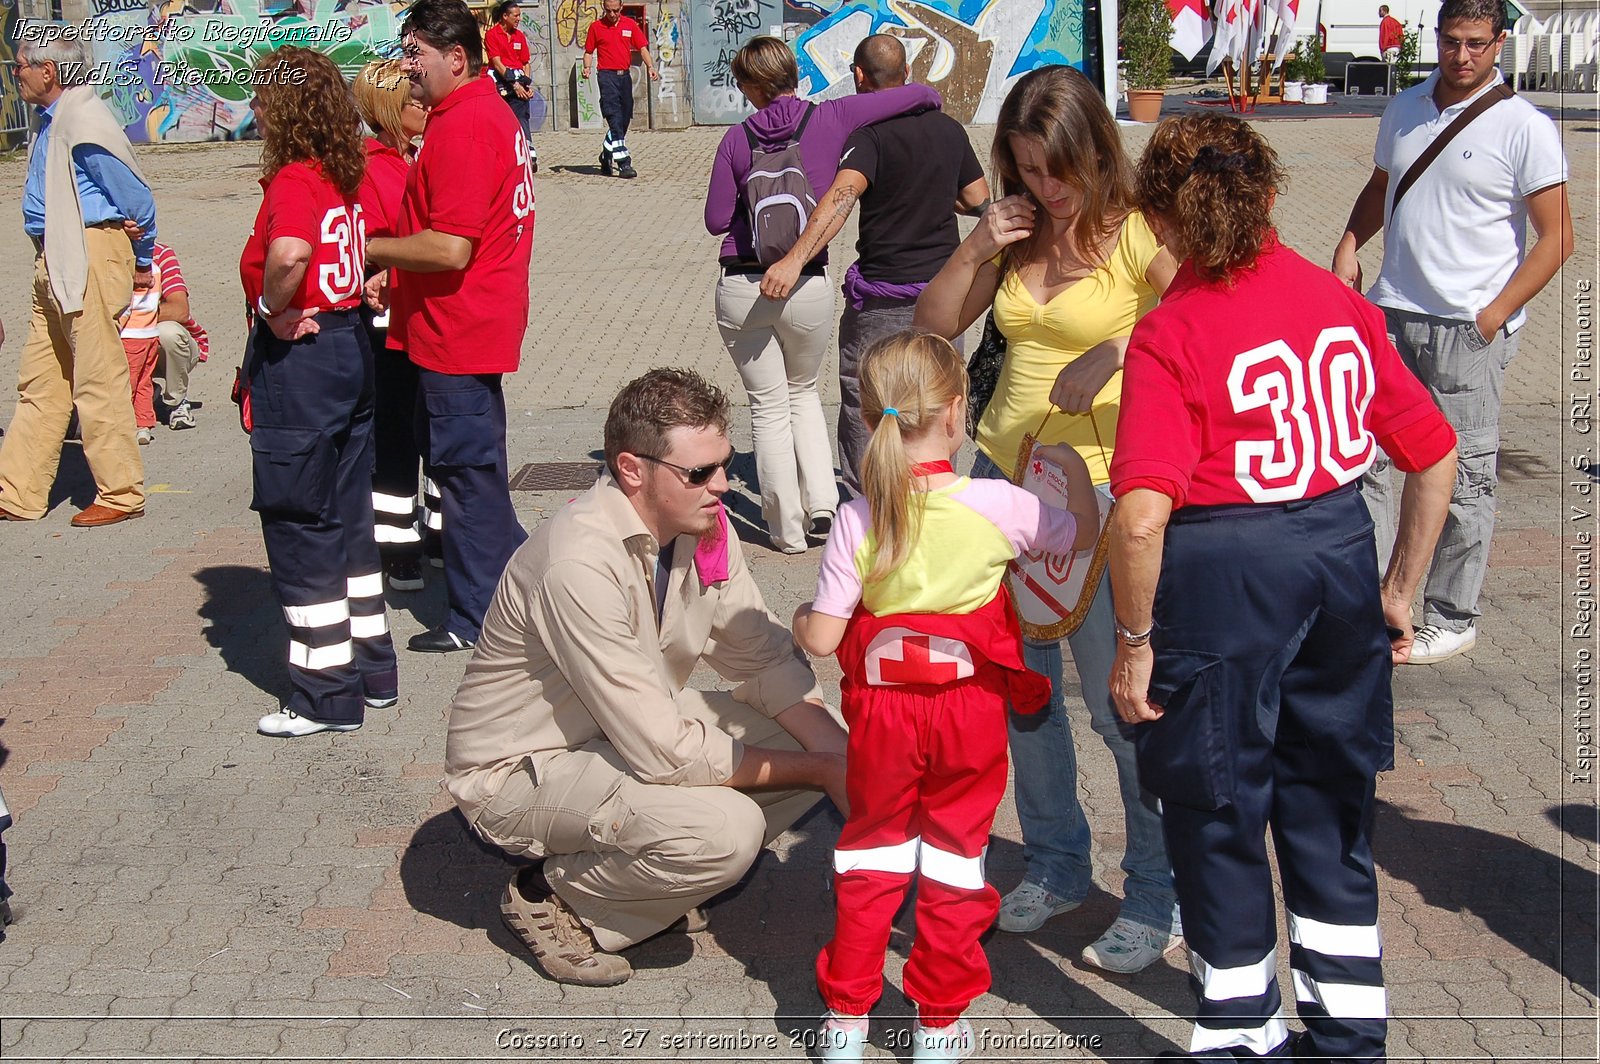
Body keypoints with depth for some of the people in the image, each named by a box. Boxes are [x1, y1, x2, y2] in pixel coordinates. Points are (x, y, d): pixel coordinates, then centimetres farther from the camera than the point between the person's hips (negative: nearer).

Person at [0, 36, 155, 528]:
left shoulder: (83, 122, -15)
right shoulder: (52, 120, 16)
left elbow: (136, 198, -12)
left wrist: (141, 261, 1)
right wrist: (137, 259, 19)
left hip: (91, 256, -10)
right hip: (55, 262, 10)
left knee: (98, 379, -4)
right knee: (40, 380, 13)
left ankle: (121, 495, 5)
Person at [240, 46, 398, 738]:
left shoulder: (294, 180, -17)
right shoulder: (347, 176, 8)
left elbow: (289, 254, -37)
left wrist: (271, 310, -20)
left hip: (298, 361, -9)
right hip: (350, 349, 9)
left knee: (296, 526, 1)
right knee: (347, 519, 18)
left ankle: (326, 696, 8)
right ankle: (373, 670, 27)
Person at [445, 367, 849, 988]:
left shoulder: (704, 525, -7)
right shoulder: (580, 564, -32)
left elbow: (766, 660, 0)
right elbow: (666, 752, -31)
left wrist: (843, 755, -17)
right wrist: (818, 771, -22)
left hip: (639, 728, 8)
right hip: (521, 769, -8)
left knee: (817, 739, -6)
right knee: (726, 829, -31)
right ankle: (553, 896, -4)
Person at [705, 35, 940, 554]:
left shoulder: (738, 139, -3)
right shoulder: (830, 119, -3)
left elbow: (716, 220, 2)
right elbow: (921, 94, 0)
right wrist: (927, 101, 22)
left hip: (741, 289, -1)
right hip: (808, 287, 1)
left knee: (768, 406, 12)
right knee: (803, 391, 25)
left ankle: (787, 529, 15)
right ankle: (821, 502, 13)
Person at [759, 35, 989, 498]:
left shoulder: (870, 133, -14)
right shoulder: (949, 128, 4)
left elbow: (842, 196, -31)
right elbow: (979, 201, 11)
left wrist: (795, 259, -40)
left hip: (883, 295, -6)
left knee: (862, 403, 7)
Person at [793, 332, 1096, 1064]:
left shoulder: (858, 519, -14)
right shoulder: (998, 506, -14)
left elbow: (821, 639, -14)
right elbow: (1083, 533, 4)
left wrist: (798, 618, 9)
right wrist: (1075, 468, 20)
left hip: (882, 712, 0)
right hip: (971, 712, 0)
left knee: (871, 852, 17)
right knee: (956, 855, 14)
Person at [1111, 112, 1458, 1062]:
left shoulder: (1170, 334, -14)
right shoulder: (1340, 301, 2)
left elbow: (1141, 515, -23)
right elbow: (1435, 457, 7)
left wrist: (1135, 642, -11)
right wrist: (1399, 592, 16)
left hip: (1219, 572, -5)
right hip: (1341, 554, 6)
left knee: (1219, 812, 14)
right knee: (1331, 802, 21)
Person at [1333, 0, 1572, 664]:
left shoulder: (1524, 128, -6)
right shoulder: (1405, 110, 11)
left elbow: (1557, 236, -6)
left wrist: (1494, 316, -12)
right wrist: (1347, 248, 10)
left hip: (1469, 328, -5)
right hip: (1389, 312, 5)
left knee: (1461, 476, 2)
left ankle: (1452, 621, 15)